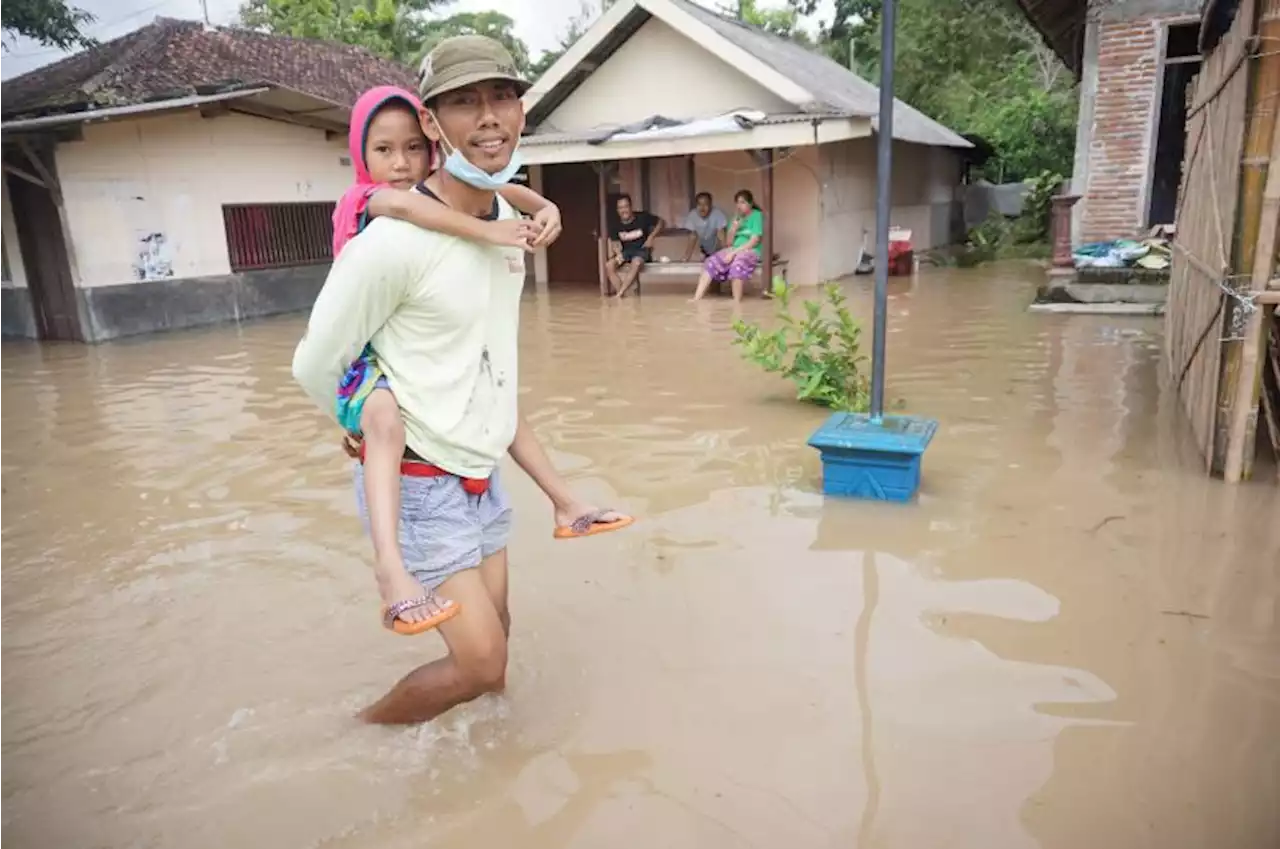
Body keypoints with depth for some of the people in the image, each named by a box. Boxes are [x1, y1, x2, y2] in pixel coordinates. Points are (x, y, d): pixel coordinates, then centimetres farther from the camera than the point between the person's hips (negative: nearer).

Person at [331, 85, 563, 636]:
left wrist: (545, 208, -19)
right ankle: (390, 570, -47)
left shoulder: (444, 195, 5)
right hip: (369, 360, -8)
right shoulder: (362, 199, -13)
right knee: (386, 418, -39)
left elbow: (500, 191, 2)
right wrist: (488, 232, -42)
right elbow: (401, 204, -36)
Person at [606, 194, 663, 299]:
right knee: (609, 265, -25)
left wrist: (651, 237, -12)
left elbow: (661, 222, -2)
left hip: (642, 249, -4)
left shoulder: (642, 216, -11)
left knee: (636, 263, -40)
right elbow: (615, 243, -2)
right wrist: (619, 254, -25)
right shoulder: (616, 225, -4)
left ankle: (620, 293, -35)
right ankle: (622, 294, -24)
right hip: (626, 251, 4)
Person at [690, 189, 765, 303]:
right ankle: (696, 300, -27)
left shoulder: (757, 215, -2)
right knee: (711, 262, -19)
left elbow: (754, 241, -12)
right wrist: (734, 228, -6)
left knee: (737, 264, -39)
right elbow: (729, 242, 14)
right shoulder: (737, 218, 17)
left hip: (751, 251, -6)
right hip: (734, 250, 6)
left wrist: (734, 253, -18)